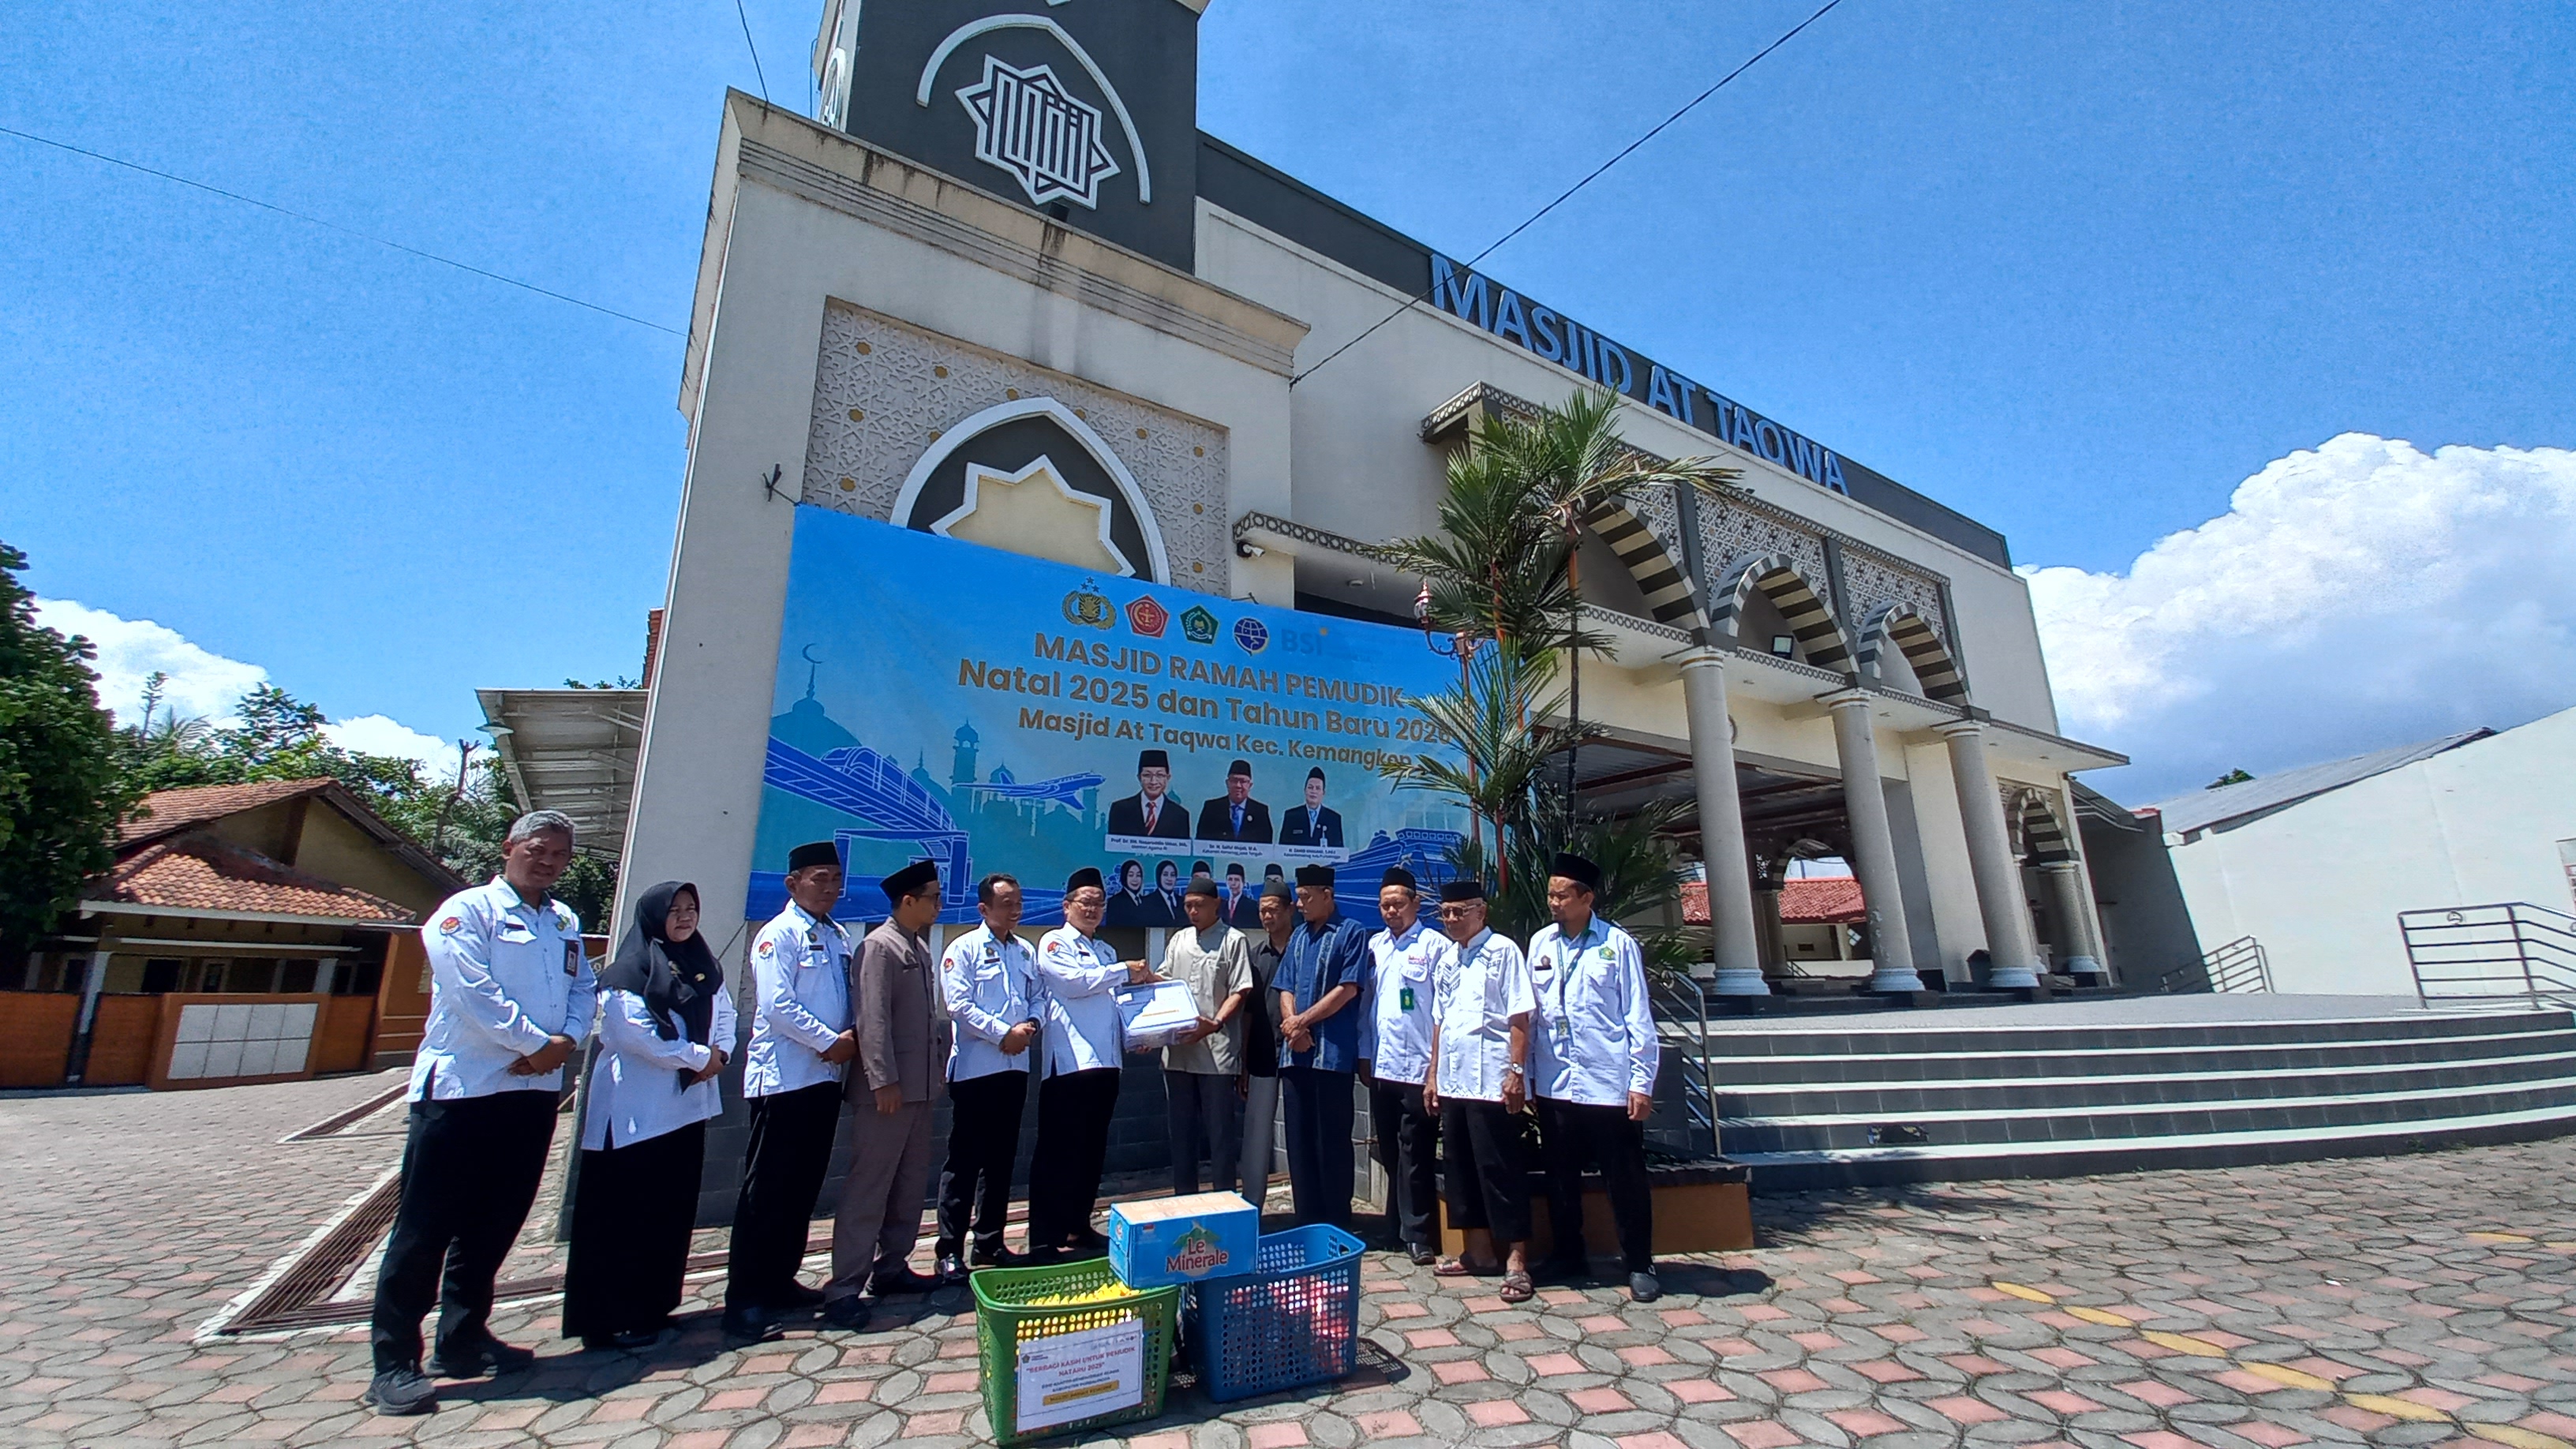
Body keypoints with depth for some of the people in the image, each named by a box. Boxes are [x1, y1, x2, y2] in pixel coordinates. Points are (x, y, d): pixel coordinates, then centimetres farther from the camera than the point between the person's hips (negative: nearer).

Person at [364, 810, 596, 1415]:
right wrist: (537, 1043, -12)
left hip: (534, 1090, 6)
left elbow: (584, 988, 12)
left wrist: (568, 1040, -7)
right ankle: (394, 1362, 11)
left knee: (493, 1224, 14)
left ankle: (463, 1339, 27)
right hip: (462, 1088, -6)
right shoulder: (467, 910, -6)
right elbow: (472, 992, -16)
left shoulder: (566, 923, 15)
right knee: (425, 1228, 1)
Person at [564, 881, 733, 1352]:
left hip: (688, 1106, 7)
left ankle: (655, 1305, 25)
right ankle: (613, 1319, 10)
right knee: (626, 1215, 0)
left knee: (673, 1210, 12)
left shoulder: (704, 967, 12)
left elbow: (724, 1012, 15)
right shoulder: (630, 972, -10)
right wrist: (699, 1056, -12)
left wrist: (719, 1054, -5)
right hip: (636, 1111, -7)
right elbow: (634, 1033, -19)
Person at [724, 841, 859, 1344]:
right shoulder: (778, 934, -10)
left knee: (803, 1187, 14)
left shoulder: (839, 937, 13)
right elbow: (777, 1005, -18)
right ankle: (744, 1300, 5)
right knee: (766, 1189, -3)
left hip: (825, 1077, 8)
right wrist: (829, 1042, -15)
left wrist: (851, 1038, -2)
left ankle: (780, 1281, 26)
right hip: (783, 1079, -8)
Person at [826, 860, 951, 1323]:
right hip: (887, 1090, -9)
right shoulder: (878, 947, -13)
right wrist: (884, 1081, -21)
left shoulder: (920, 947, 14)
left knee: (911, 1184, 15)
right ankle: (844, 1289, 6)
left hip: (920, 1087, 9)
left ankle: (891, 1268, 27)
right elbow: (872, 1020, -19)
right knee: (868, 1187, -2)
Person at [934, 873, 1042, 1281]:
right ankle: (950, 1250, 9)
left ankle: (990, 1243, 24)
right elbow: (959, 1005, -13)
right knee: (963, 1161, 0)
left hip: (1015, 1067, 6)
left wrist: (1032, 1026, -6)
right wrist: (1003, 1033, -15)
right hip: (974, 1068, -6)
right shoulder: (964, 949, -5)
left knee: (1001, 1159, 13)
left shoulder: (1025, 953, 13)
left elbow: (1036, 999, 15)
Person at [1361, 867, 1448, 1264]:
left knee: (1415, 1155, 1)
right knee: (1389, 1153, 15)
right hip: (1381, 1066, 6)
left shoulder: (1435, 945, -6)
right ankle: (1397, 1227, 30)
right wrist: (1365, 1055, 10)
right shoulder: (1374, 946, 11)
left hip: (1418, 1067, -6)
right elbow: (1366, 1002, 13)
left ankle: (1418, 1235, 14)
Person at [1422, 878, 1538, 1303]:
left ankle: (1516, 1260, 9)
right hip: (1453, 1082, 8)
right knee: (1460, 1167, 13)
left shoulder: (1502, 950, -6)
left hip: (1491, 1082, -7)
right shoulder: (1448, 960, 15)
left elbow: (1519, 1016, -11)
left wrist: (1517, 1071, -17)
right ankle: (1478, 1251, 26)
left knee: (1501, 1170, -2)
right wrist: (1433, 1075, 16)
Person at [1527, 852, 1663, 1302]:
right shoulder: (1540, 943, 5)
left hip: (1609, 1083, -3)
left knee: (1626, 1179, 6)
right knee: (1560, 1178, 14)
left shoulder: (1618, 944, -4)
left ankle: (1640, 1265, 23)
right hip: (1554, 1085, 4)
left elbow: (1639, 1017, -4)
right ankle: (1569, 1256, 30)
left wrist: (1642, 1082, -8)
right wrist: (1527, 1073, 6)